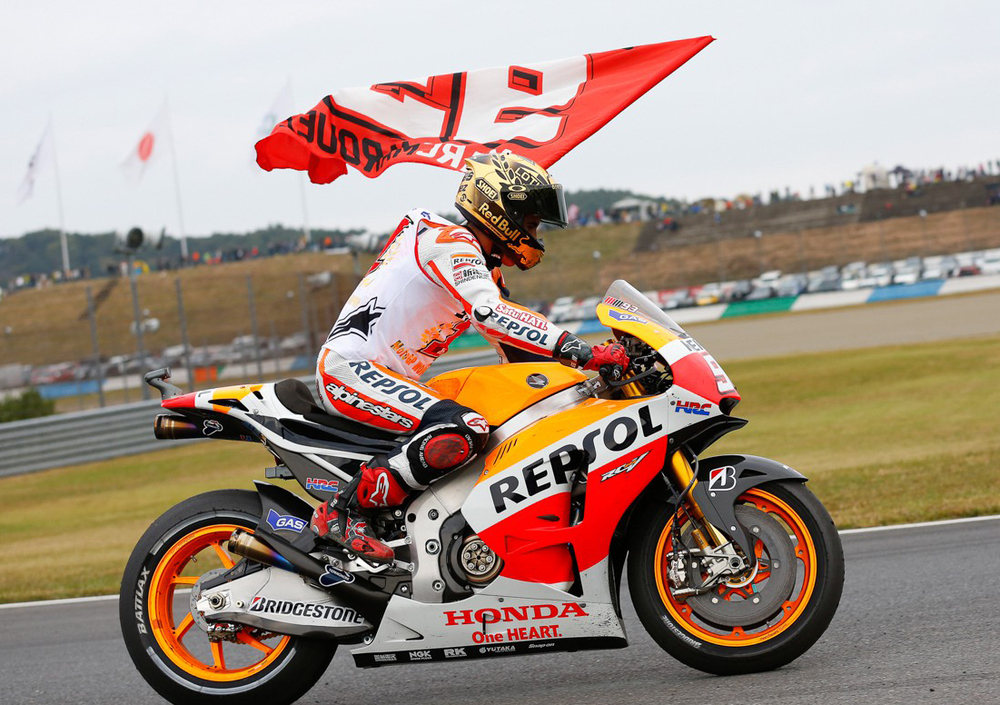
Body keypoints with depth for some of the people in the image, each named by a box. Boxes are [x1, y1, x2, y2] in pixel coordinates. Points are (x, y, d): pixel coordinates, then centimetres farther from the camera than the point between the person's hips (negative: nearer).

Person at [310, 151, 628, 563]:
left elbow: (518, 351, 20)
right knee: (462, 432, -31)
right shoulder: (451, 242, -13)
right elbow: (490, 313, -31)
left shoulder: (485, 269, 19)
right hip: (350, 368, -11)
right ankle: (341, 511, -23)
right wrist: (581, 351, -35)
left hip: (392, 379, 11)